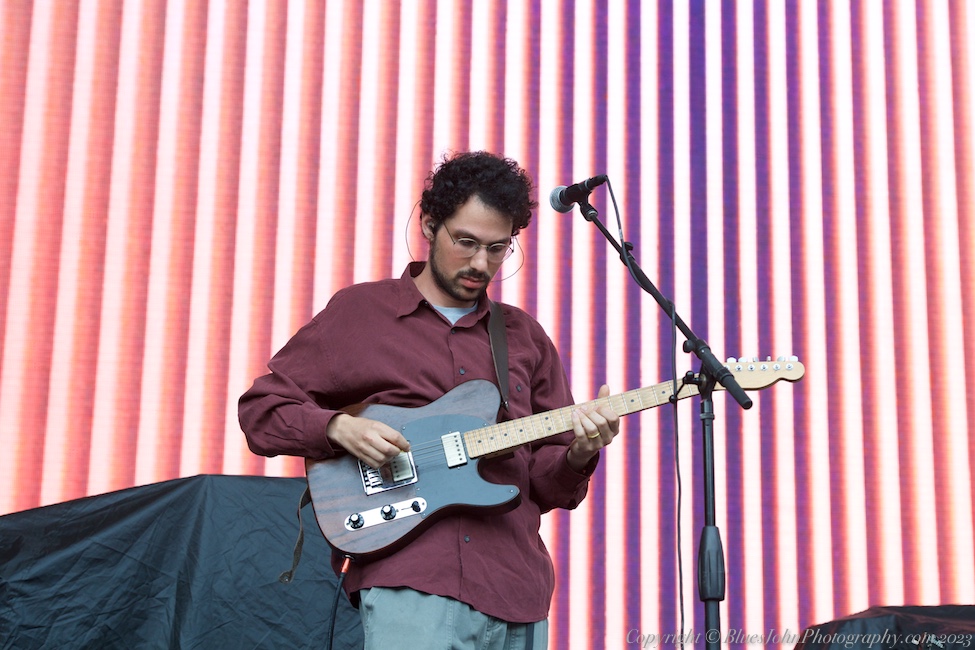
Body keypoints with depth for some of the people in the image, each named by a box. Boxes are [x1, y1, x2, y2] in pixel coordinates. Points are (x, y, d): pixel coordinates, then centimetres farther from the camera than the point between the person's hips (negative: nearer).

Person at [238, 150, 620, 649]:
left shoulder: (525, 338, 17)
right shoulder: (358, 312, 8)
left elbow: (546, 485, 17)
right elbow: (260, 408, 8)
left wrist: (577, 456, -5)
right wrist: (339, 428, -9)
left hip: (515, 591, 4)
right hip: (407, 586, -4)